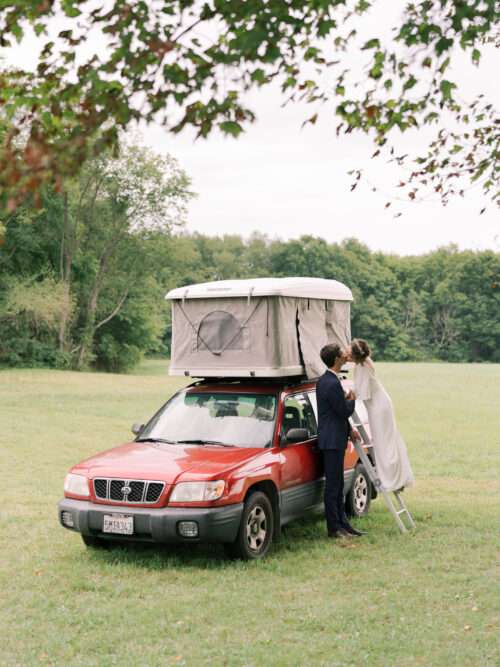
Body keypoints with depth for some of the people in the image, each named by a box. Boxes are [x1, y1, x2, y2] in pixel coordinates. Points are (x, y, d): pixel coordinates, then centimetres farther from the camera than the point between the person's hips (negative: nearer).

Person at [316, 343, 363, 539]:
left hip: (335, 438, 10)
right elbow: (345, 411, -16)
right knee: (332, 485, -3)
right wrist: (352, 398, 3)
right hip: (332, 440, -10)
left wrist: (350, 429, 17)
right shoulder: (332, 384, -21)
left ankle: (342, 523, 21)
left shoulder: (324, 380, 12)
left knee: (337, 484, 14)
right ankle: (334, 528, 3)